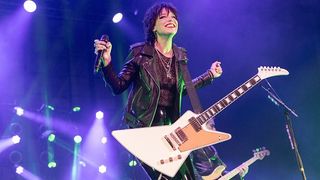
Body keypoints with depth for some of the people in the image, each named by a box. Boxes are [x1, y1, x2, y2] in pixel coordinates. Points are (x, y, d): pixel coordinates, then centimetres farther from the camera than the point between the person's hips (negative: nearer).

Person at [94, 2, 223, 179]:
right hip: (143, 126, -6)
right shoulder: (140, 52, -8)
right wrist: (106, 61, -24)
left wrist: (210, 74, 20)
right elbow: (118, 87, -9)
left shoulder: (180, 55, 7)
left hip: (169, 125, 6)